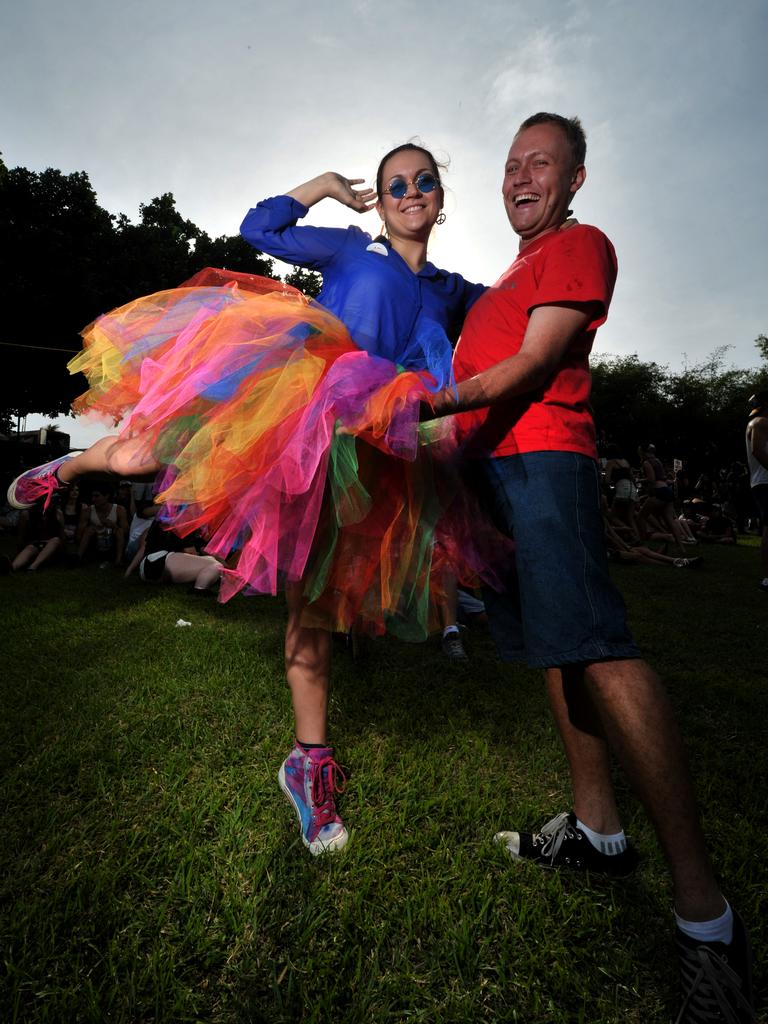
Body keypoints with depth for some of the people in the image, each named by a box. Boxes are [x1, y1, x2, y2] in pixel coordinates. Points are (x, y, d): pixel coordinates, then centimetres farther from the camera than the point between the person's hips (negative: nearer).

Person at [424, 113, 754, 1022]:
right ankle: (596, 830, 18)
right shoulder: (508, 277, 32)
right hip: (494, 466, 9)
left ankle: (703, 912, -11)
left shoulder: (581, 246, 5)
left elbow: (532, 364, -10)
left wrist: (437, 399, -19)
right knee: (557, 648, 7)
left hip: (541, 458, -9)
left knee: (596, 649, -19)